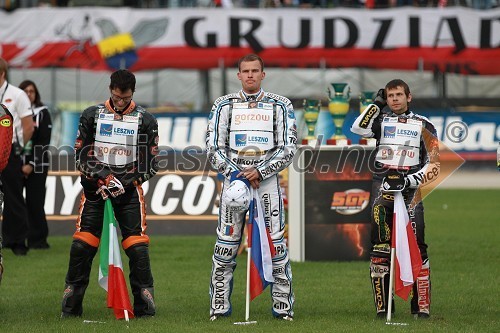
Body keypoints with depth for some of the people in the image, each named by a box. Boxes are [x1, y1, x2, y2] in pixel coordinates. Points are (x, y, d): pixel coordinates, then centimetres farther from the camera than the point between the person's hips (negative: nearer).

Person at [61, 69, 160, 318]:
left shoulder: (145, 120, 4)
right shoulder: (92, 116, 5)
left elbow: (150, 165, 3)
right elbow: (81, 156, 2)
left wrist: (122, 182, -10)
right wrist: (105, 176, -13)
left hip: (129, 189, 0)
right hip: (94, 186, 0)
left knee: (137, 246, -9)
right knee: (82, 245, -5)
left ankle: (144, 306, -2)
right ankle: (71, 306, 3)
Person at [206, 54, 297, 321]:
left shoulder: (280, 105, 7)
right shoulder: (224, 105, 8)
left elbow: (288, 148, 1)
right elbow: (214, 148, 3)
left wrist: (260, 171, -11)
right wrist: (237, 174, -9)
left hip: (267, 180, 0)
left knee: (276, 244, -4)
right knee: (226, 245, -2)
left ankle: (283, 306, 2)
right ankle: (219, 306, 4)